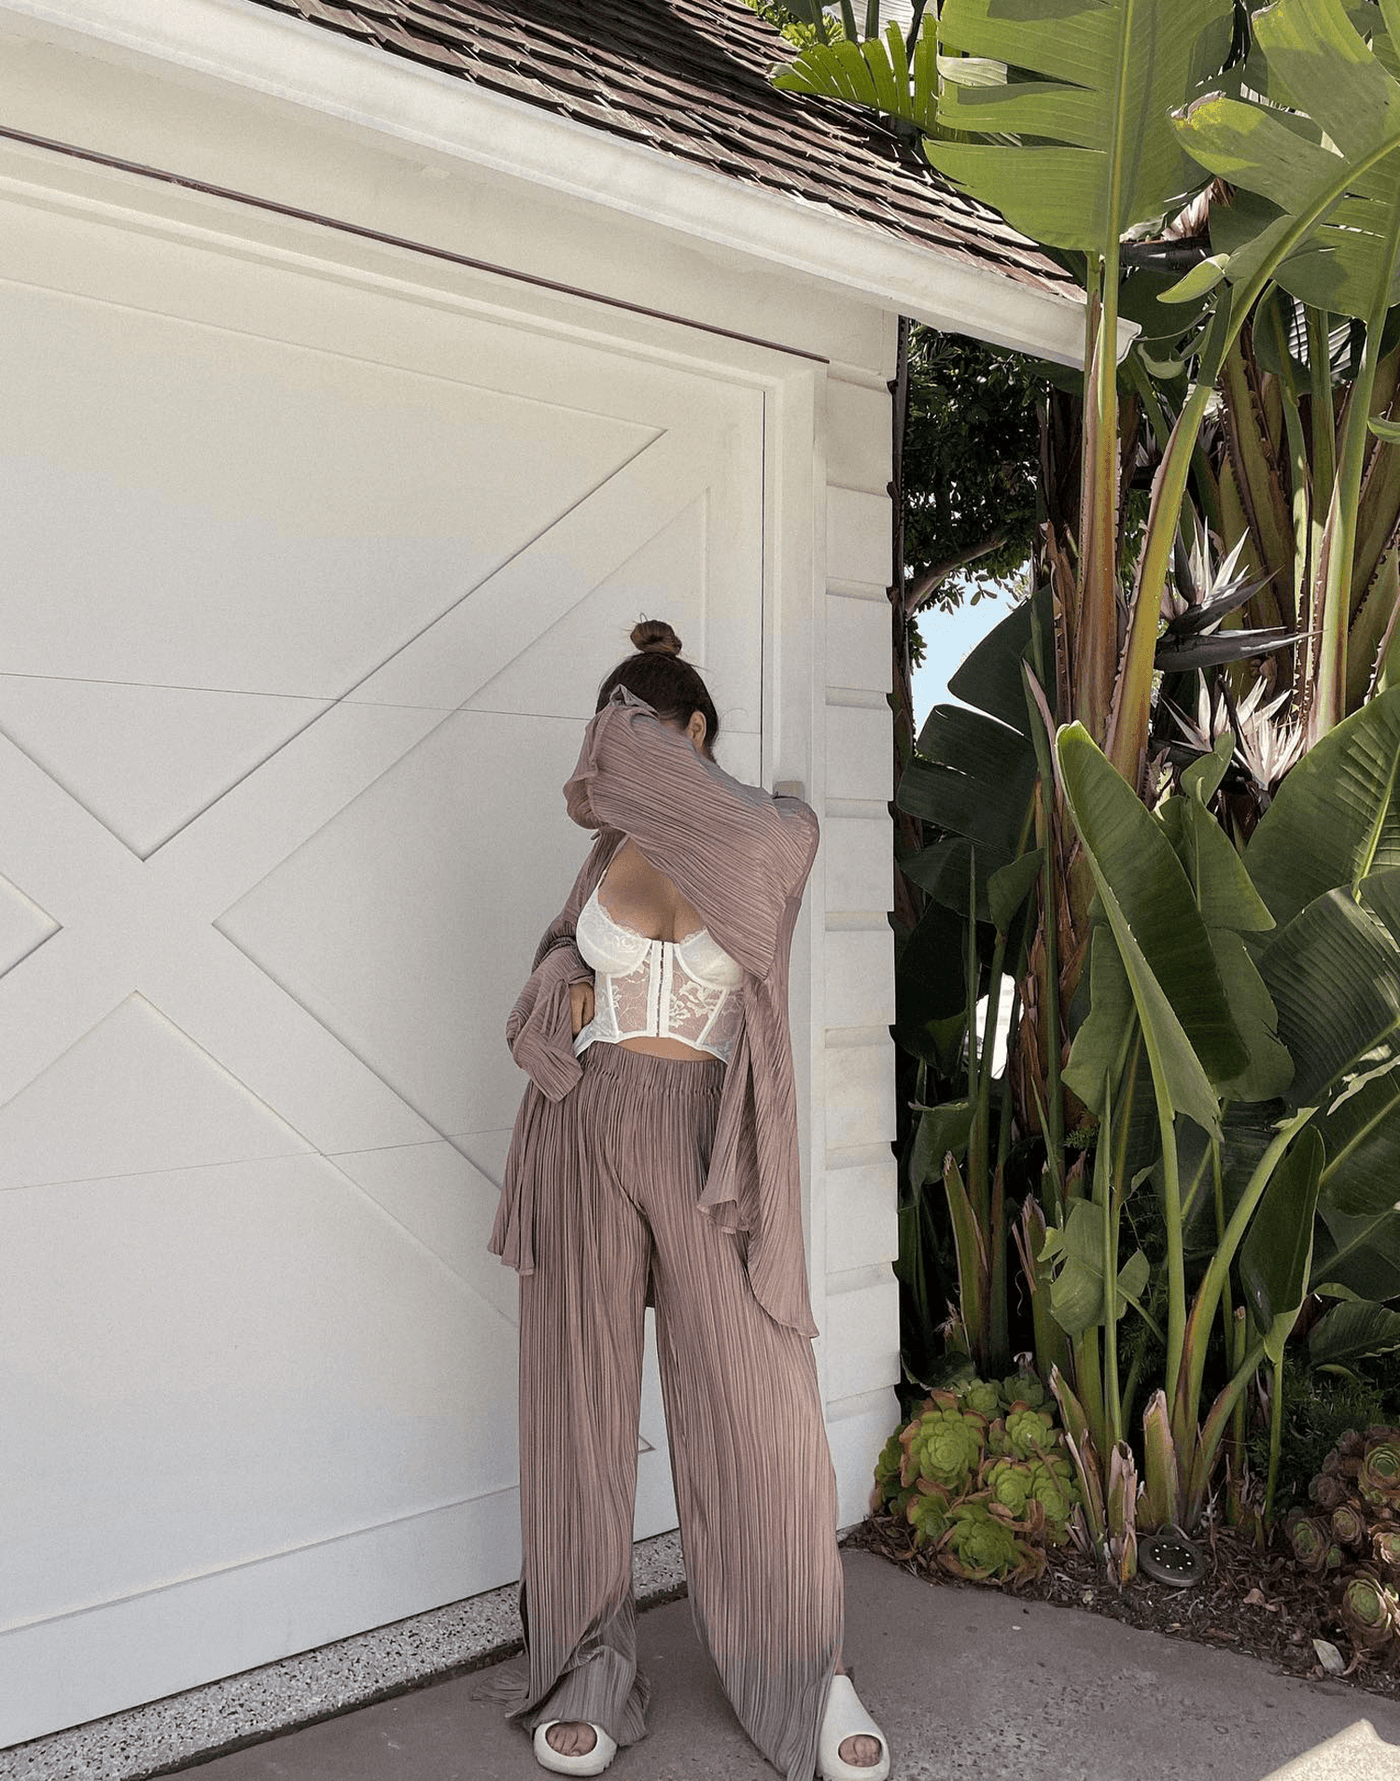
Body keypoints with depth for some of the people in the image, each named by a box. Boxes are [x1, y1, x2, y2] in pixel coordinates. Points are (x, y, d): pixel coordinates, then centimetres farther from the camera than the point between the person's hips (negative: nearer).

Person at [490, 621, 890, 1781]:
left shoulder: (778, 837, -3)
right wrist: (567, 994, -4)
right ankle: (588, 1673, 26)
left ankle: (803, 1674, 24)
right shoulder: (609, 852, 9)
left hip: (707, 1148, -3)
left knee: (758, 1410, 3)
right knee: (584, 1405, 8)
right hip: (587, 1132, 3)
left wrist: (612, 797, -4)